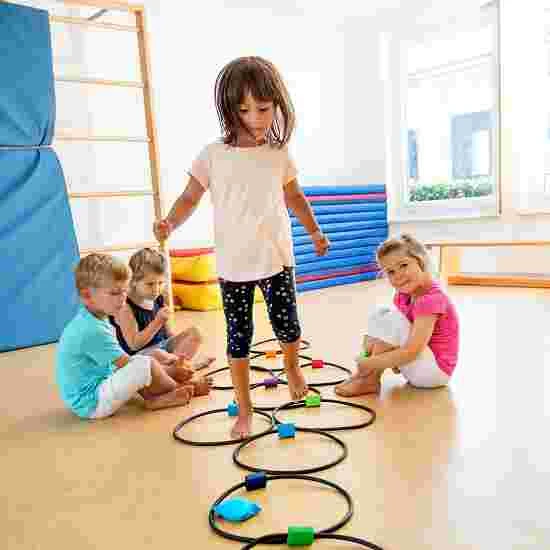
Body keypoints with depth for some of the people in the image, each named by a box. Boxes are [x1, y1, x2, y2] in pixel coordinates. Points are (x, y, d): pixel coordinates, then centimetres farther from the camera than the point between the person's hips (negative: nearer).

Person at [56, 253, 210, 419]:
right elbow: (127, 363, -18)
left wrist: (165, 369, 4)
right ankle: (180, 389, 4)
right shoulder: (93, 330, -24)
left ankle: (155, 397, -2)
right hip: (92, 402, -11)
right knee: (145, 365, -21)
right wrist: (171, 371, -9)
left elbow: (121, 361, 10)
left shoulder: (88, 319, 7)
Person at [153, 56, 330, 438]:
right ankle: (244, 410, 21)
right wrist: (170, 223, -21)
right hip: (233, 264, -1)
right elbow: (190, 197, -2)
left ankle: (292, 367, 43)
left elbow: (294, 197, 17)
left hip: (277, 258, 2)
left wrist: (315, 232, 21)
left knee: (287, 325, 7)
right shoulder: (213, 155, -6)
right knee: (239, 337, 5)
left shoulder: (279, 154, 2)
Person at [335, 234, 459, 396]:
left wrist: (370, 363, -26)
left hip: (436, 370, -9)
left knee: (392, 319, -25)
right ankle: (363, 373, -8)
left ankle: (370, 380, -13)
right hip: (419, 363, 9)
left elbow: (411, 352, -31)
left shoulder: (431, 299, -25)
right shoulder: (402, 296, 1)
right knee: (379, 315, -1)